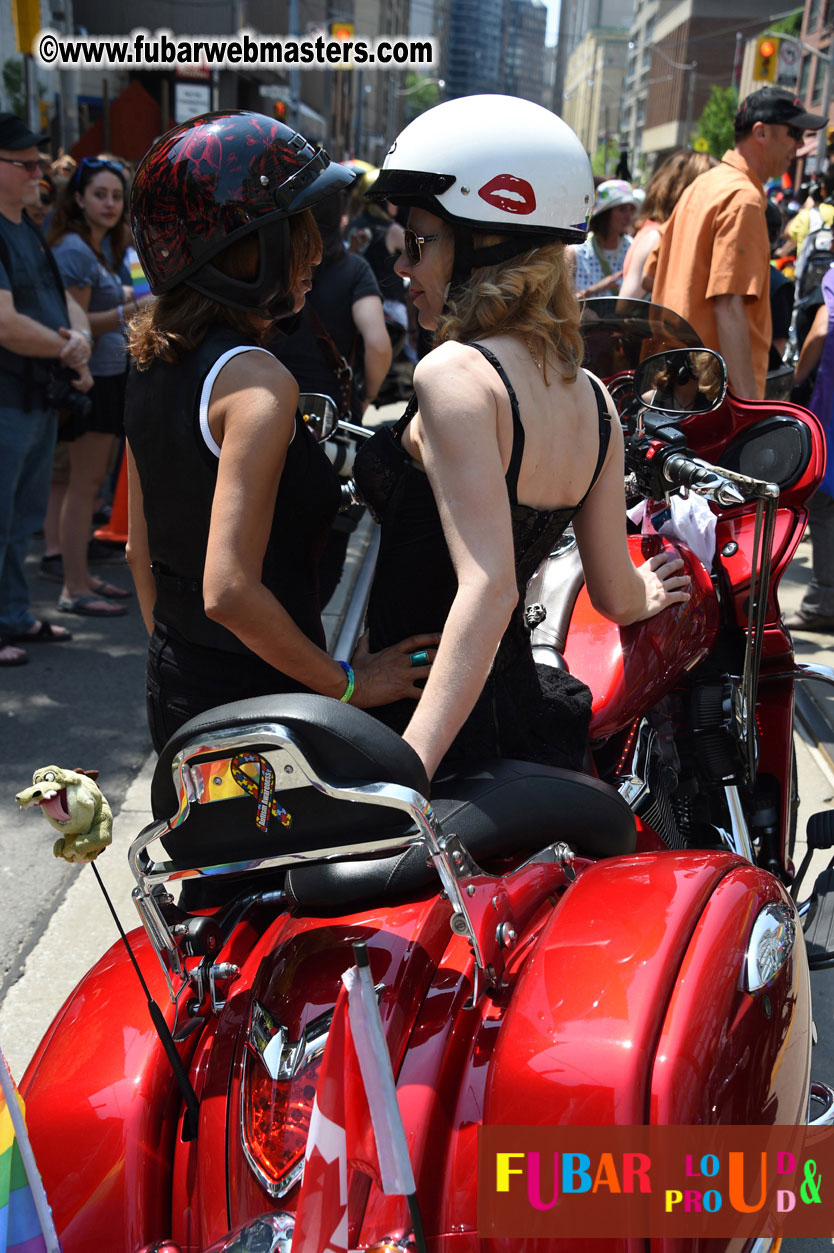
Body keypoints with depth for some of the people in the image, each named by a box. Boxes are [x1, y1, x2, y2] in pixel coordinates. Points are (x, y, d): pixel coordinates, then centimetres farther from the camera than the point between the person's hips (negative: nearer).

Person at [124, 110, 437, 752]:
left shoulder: (153, 358, 5)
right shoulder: (255, 379, -22)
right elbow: (229, 591, -28)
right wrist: (348, 682, -16)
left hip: (173, 687, 9)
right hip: (253, 706, -9)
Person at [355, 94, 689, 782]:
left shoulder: (455, 373, -17)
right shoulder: (594, 400, 5)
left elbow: (488, 590, -26)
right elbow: (617, 595, 9)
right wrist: (650, 594, 33)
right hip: (522, 710, 8)